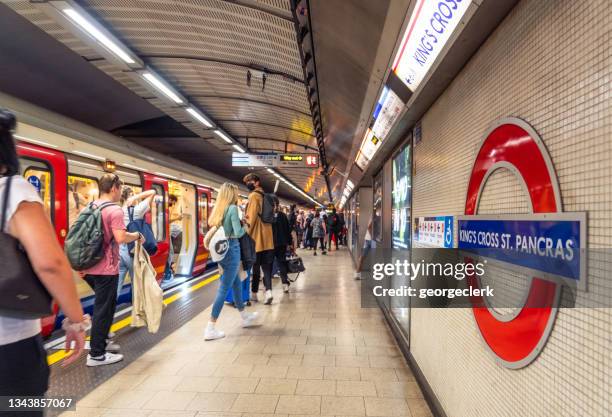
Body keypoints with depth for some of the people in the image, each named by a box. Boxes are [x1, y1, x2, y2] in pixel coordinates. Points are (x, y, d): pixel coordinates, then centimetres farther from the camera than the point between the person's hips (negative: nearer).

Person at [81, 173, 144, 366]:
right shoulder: (114, 210, -16)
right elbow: (121, 237, -28)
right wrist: (137, 236, -9)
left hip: (89, 266, 9)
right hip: (105, 268, -9)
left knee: (104, 305, 23)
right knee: (104, 309, 2)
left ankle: (101, 341, 34)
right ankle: (96, 355, 11)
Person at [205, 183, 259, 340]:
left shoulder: (218, 208, 8)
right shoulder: (233, 208, -14)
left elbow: (212, 226, 16)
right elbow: (238, 233, -19)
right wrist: (245, 227, 1)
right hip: (231, 249, -9)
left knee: (236, 283, 21)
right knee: (224, 288, -2)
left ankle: (245, 317, 36)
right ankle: (210, 329, 3)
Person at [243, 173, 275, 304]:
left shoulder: (253, 196, -9)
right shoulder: (264, 196, 14)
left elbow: (251, 217, -14)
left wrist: (247, 234, -7)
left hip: (256, 238, -6)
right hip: (267, 238, 7)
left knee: (255, 267, 5)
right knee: (266, 266, 7)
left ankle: (254, 293, 17)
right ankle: (268, 290, -5)